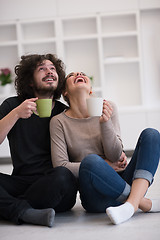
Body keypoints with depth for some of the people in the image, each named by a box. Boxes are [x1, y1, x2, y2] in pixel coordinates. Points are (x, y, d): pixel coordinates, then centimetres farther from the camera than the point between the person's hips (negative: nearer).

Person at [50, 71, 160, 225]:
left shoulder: (108, 108, 6)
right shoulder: (59, 122, 0)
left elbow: (115, 156, -2)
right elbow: (60, 167, -5)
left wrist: (105, 123, -19)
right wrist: (103, 166, -7)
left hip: (122, 182, 4)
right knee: (90, 160, -34)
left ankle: (132, 202, -33)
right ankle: (146, 203, -21)